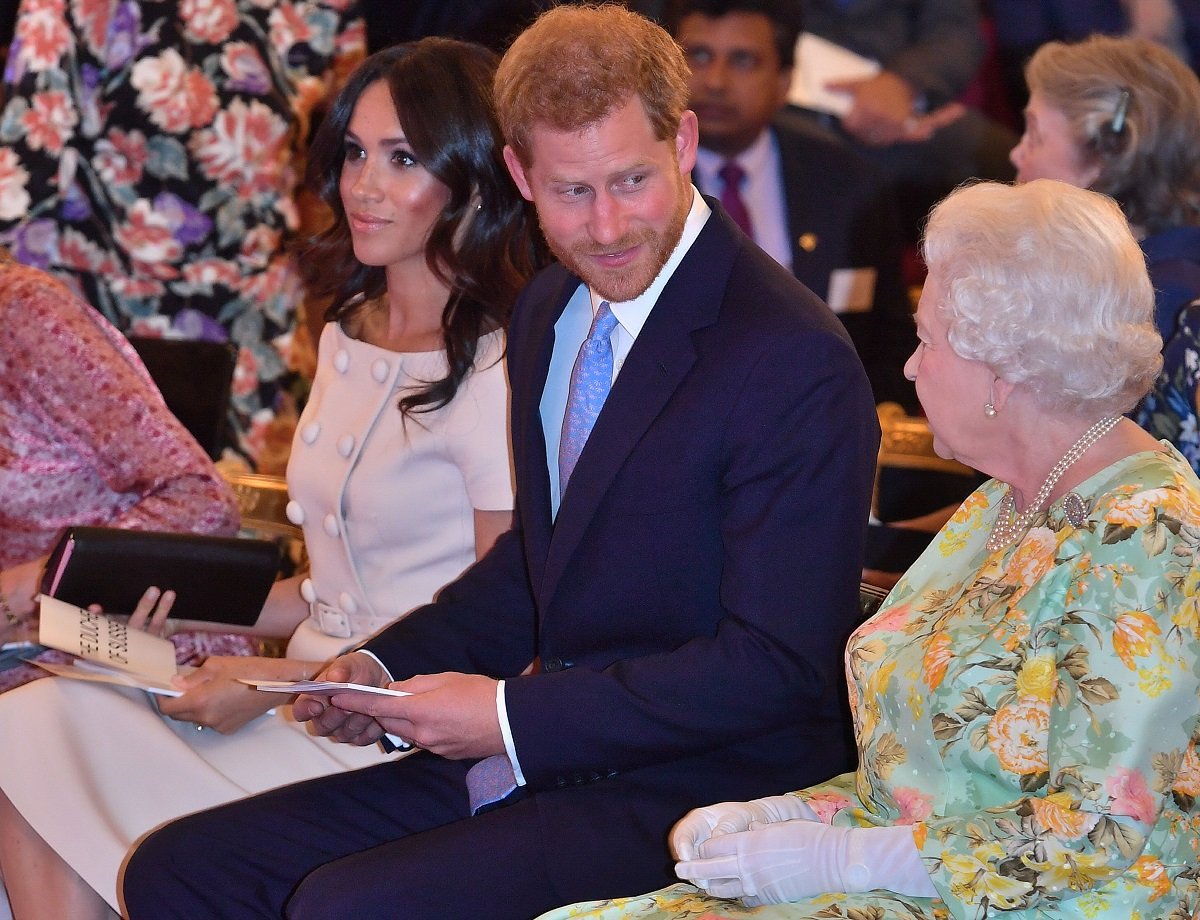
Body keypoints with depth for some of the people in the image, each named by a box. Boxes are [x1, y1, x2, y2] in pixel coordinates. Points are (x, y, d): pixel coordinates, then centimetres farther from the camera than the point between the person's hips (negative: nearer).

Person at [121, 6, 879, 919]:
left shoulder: (796, 366, -18)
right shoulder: (549, 313, 11)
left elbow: (777, 666, -19)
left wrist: (513, 714, -18)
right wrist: (388, 668, 6)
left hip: (693, 793, -9)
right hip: (536, 759, 9)